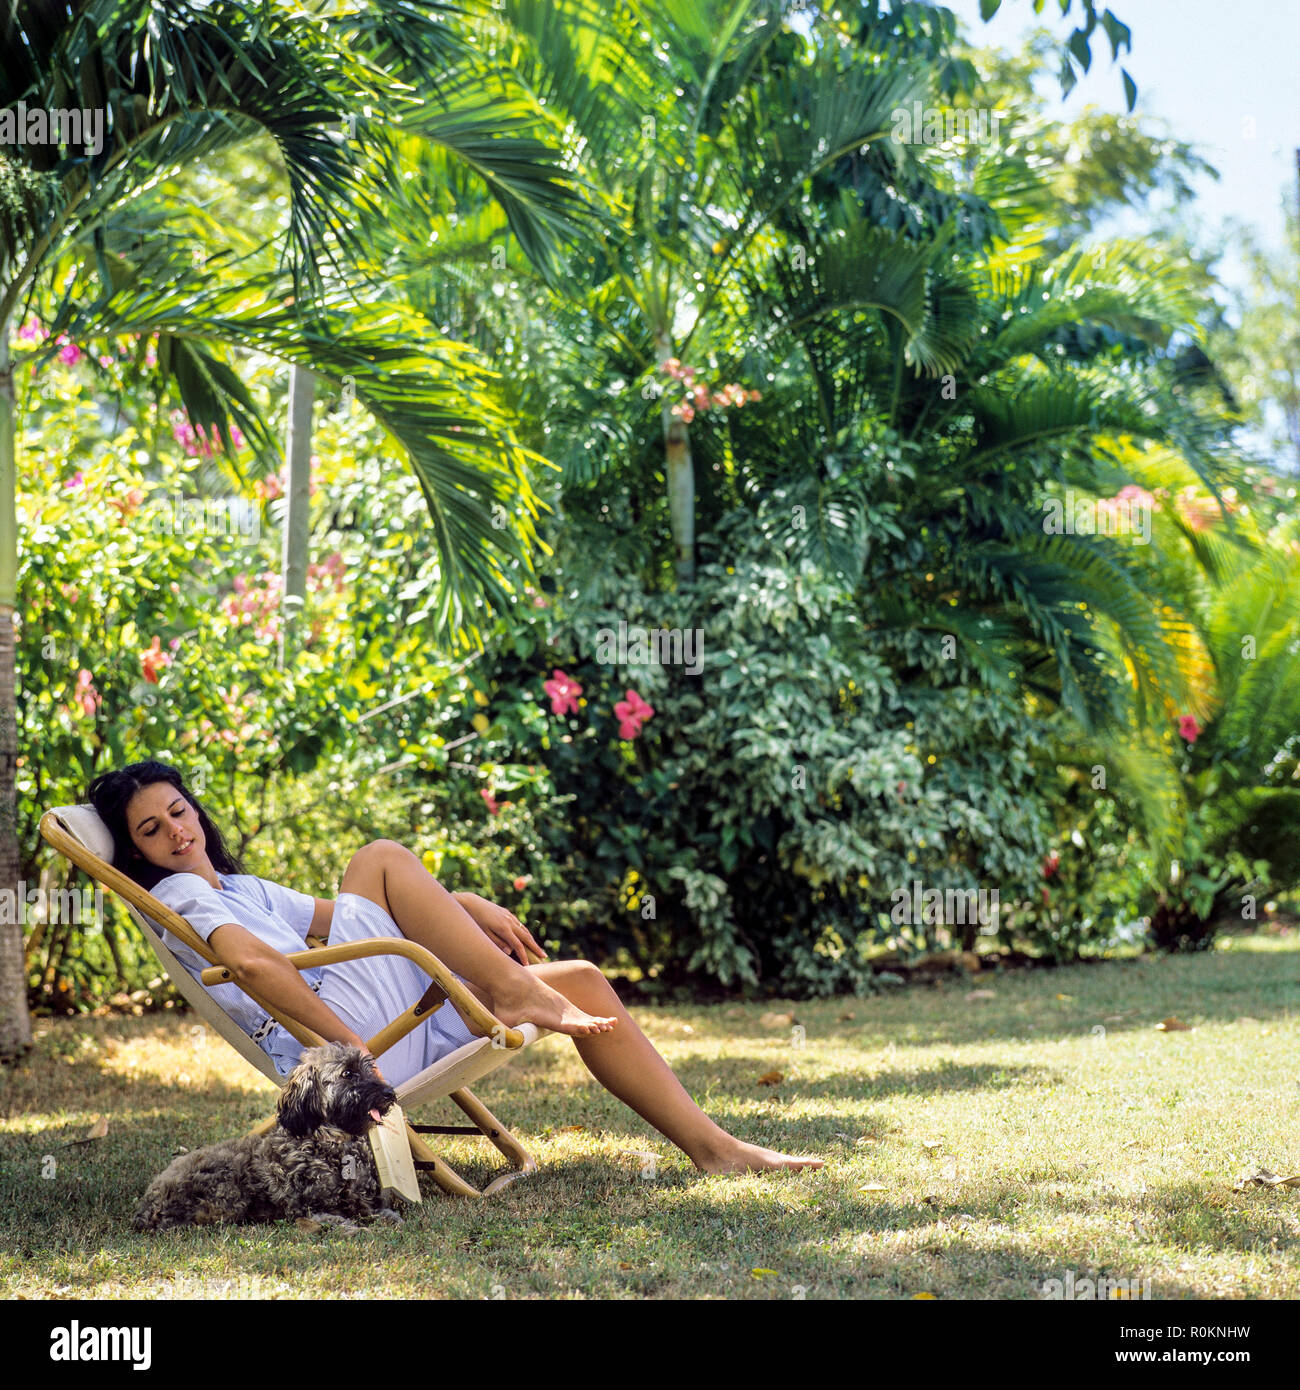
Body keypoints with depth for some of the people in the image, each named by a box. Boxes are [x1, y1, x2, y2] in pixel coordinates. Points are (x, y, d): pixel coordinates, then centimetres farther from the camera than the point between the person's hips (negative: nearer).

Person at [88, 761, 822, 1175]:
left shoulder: (241, 889, 28)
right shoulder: (177, 895, -1)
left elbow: (338, 916, 29)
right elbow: (253, 963, -17)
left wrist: (462, 906, 18)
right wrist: (350, 1045, -28)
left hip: (394, 1033, 9)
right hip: (335, 1040, -9)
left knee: (582, 981, 4)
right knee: (383, 859, -16)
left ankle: (709, 1144, 1)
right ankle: (511, 989, -20)